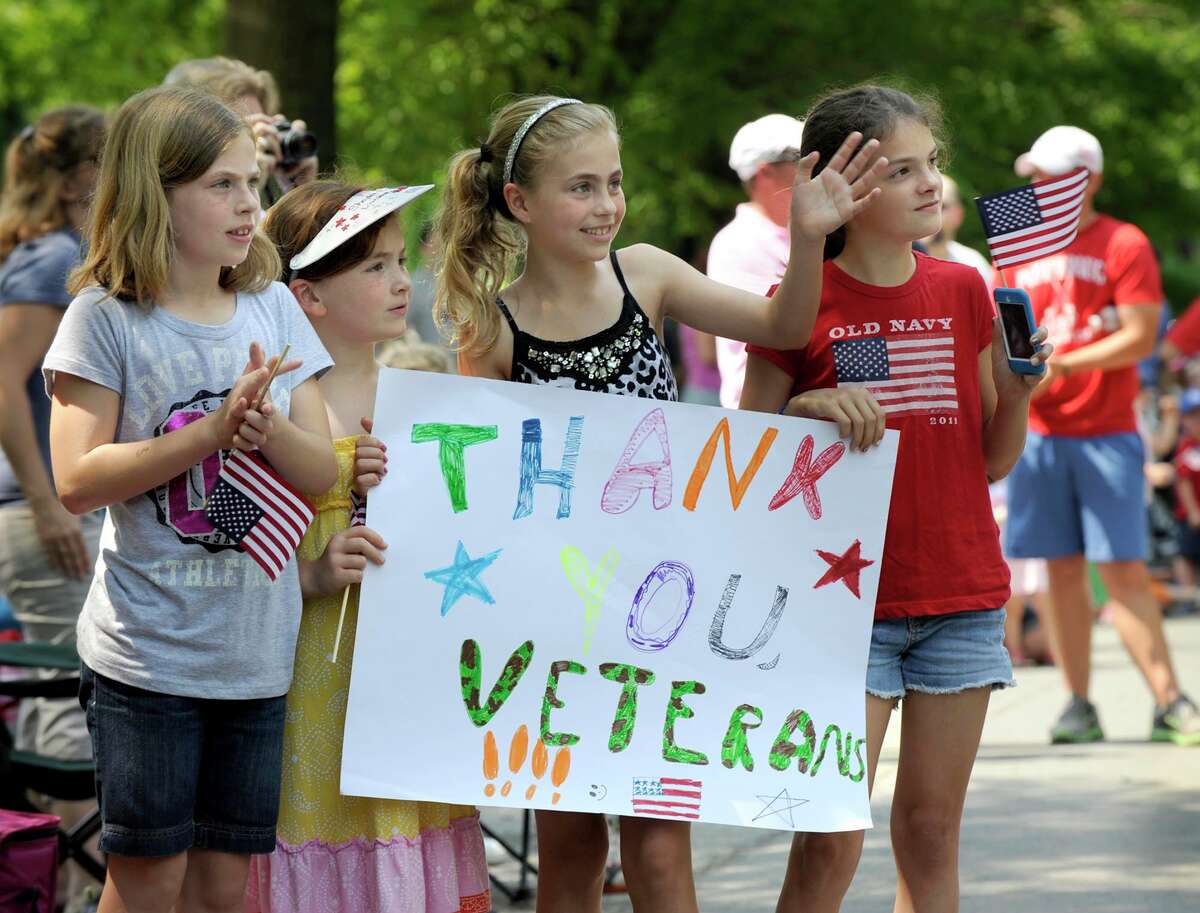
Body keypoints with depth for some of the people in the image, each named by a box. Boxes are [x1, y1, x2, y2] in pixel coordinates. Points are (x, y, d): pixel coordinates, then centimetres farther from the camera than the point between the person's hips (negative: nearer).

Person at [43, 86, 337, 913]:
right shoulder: (107, 316, -6)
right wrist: (212, 431, -20)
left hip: (256, 649, 4)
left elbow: (323, 471, 7)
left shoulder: (272, 307, 8)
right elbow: (78, 479, -13)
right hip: (147, 650, -4)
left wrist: (268, 427, -15)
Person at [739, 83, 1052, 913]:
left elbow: (993, 461, 11)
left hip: (961, 600, 4)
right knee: (830, 842, -8)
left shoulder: (963, 292, 7)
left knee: (932, 832, 7)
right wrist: (807, 410, -17)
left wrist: (1018, 390, -7)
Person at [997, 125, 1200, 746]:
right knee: (1063, 571, 4)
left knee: (1123, 570, -8)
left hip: (1107, 432, -4)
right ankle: (1079, 706, 8)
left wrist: (1060, 366, -17)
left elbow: (1140, 338, -10)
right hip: (1039, 433, 4)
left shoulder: (1124, 245, -2)